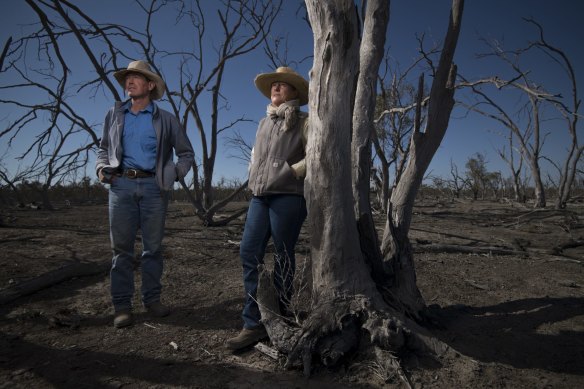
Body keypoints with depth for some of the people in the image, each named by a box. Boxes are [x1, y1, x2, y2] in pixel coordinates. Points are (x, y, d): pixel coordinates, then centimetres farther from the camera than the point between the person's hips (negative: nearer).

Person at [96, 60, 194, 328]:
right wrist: (102, 168, 4)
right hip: (121, 185, 1)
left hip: (153, 187, -1)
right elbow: (104, 148, 22)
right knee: (121, 246, 1)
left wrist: (175, 173, -1)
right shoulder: (114, 115, 14)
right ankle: (122, 305, 8)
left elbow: (187, 153, 12)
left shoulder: (166, 120, 7)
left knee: (153, 246, 4)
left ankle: (152, 298, 15)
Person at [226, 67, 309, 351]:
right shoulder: (264, 123, 22)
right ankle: (254, 324, 4)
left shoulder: (303, 122, 2)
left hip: (288, 196, -6)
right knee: (249, 253, -2)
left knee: (283, 258, -1)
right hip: (260, 196, 6)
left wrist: (293, 171, -10)